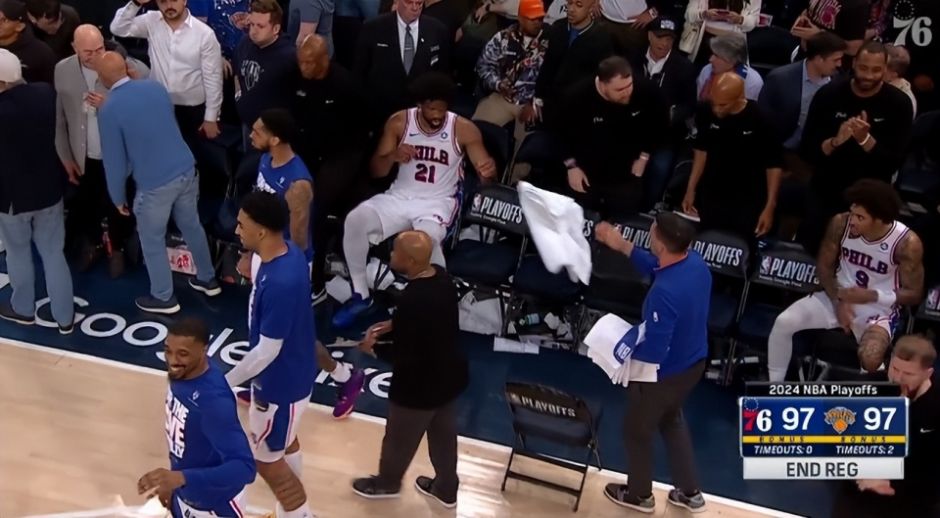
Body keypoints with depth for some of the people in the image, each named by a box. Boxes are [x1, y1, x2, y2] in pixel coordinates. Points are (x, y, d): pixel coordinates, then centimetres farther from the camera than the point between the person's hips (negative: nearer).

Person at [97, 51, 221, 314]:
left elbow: (114, 160, -9)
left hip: (154, 183, -6)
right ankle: (207, 279, 41)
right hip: (186, 169, 6)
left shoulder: (109, 110, -15)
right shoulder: (155, 86, 1)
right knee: (191, 226, 25)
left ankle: (163, 298, 30)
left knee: (152, 241, 15)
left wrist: (118, 197, 5)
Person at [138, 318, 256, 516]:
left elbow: (244, 467, -41)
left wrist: (181, 477, -51)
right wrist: (171, 481, 17)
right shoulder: (181, 373, -10)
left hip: (215, 504, -8)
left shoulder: (215, 400, -36)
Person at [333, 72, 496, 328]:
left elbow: (484, 168, -10)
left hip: (437, 202, -3)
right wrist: (393, 156, -21)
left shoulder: (464, 129, -7)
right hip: (399, 197, 3)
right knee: (355, 220, -23)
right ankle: (361, 295, -4)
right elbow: (376, 171, 2)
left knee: (427, 238, -37)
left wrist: (488, 170, -36)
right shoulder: (399, 122, -2)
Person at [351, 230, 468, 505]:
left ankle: (387, 483, 47)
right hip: (449, 376, 8)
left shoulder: (412, 300, -35)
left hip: (420, 386, -8)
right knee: (443, 435, 26)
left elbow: (406, 357, -27)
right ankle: (446, 489, 46)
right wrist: (394, 325, 4)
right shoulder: (442, 277, -8)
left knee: (400, 438, 21)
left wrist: (374, 348, -11)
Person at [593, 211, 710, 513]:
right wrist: (623, 246, 8)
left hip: (665, 374, -8)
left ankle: (640, 495, 42)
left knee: (637, 429, 19)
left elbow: (654, 352, -32)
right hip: (694, 362, 8)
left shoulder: (664, 293, -38)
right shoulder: (696, 263, -12)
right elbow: (657, 268, 9)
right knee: (671, 420, 31)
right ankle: (690, 493, 44)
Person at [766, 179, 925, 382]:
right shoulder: (841, 223, -13)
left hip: (879, 309, -4)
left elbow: (914, 294, -10)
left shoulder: (907, 243, -20)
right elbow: (824, 266, 1)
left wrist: (871, 296, -23)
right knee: (784, 322, -18)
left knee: (870, 358, -35)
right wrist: (839, 300, -14)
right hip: (838, 296, 4)